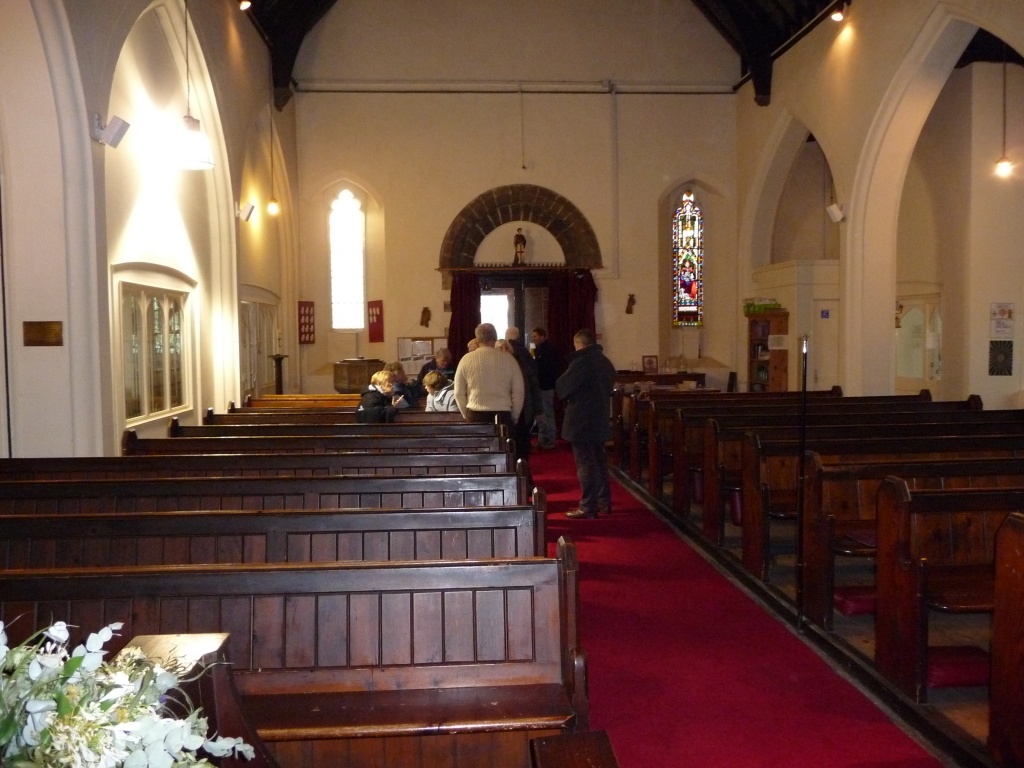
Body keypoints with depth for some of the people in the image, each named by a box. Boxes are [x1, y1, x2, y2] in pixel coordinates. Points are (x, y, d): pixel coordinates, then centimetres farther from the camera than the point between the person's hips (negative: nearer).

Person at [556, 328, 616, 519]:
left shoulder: (581, 362, -17)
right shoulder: (606, 362, 11)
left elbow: (562, 387, -15)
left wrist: (565, 393, 5)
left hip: (581, 421, -9)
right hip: (599, 420, 9)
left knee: (585, 464, -4)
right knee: (599, 461, 16)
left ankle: (588, 508, -1)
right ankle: (603, 502, 23)